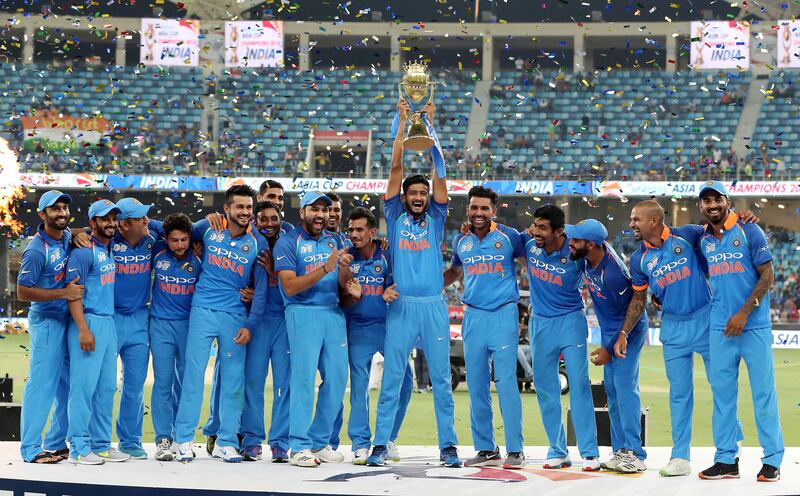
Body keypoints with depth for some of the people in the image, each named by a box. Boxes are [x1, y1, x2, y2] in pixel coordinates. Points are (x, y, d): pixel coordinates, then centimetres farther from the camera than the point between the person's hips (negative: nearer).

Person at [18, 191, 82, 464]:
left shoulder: (68, 237, 4)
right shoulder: (36, 250, -18)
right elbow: (23, 292, -18)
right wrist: (64, 293, -22)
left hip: (67, 319, 8)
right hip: (46, 322, -8)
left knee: (67, 383, 12)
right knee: (41, 384, -7)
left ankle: (56, 443, 22)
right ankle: (31, 449, -2)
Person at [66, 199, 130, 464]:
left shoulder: (111, 250, 14)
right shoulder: (84, 252, -9)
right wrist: (83, 329, -21)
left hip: (109, 322, 9)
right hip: (89, 321, -8)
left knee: (107, 387, 9)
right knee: (84, 385, -8)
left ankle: (101, 445, 16)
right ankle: (79, 448, -6)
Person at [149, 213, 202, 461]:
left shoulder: (198, 259, -1)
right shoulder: (157, 252, 0)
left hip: (190, 326, 0)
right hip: (161, 325, 0)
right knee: (163, 382, -6)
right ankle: (163, 439, -5)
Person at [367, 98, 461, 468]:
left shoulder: (435, 218, 12)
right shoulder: (395, 216, 10)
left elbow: (438, 173, 5)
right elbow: (396, 167, 5)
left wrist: (430, 125, 2)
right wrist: (402, 123, 4)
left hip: (434, 306, 1)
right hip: (401, 306, -1)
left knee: (441, 379, 2)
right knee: (391, 378, -1)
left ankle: (448, 446, 5)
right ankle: (380, 444, 1)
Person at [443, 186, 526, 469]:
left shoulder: (509, 237, -2)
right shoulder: (461, 241, 11)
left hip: (504, 315, -4)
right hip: (473, 316, 4)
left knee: (506, 383, -10)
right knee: (476, 386, 6)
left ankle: (515, 450, -5)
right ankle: (486, 449, 14)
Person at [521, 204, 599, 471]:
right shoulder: (528, 242, -6)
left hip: (570, 321, -4)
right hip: (540, 323, 4)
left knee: (579, 384, -9)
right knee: (545, 387, 6)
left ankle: (590, 452, -7)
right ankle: (558, 452, 14)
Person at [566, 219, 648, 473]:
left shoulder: (613, 274, -33)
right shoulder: (586, 257, -10)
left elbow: (630, 315, -24)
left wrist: (610, 349, -18)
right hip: (608, 329, 9)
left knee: (624, 386, -15)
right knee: (612, 390, 10)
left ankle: (635, 454, -17)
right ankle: (620, 450, 16)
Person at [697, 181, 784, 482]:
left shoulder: (749, 231, -4)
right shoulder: (703, 240, 11)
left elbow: (767, 276, -7)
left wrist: (744, 313, -14)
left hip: (754, 325, -5)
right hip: (720, 328, 5)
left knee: (763, 391, -3)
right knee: (722, 392, 5)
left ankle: (772, 460, 3)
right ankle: (726, 460, 12)